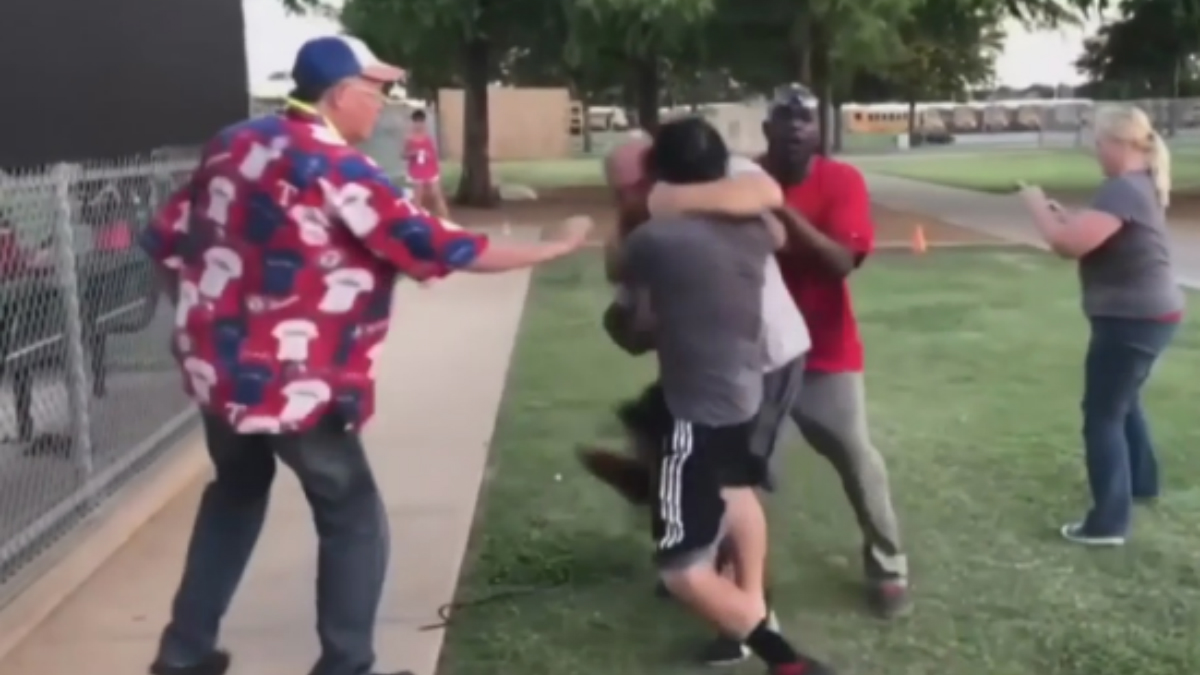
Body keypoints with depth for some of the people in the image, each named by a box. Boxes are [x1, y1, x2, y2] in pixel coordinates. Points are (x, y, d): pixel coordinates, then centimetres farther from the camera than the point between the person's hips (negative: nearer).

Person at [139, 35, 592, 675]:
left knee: (235, 496, 28)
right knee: (355, 524, 8)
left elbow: (167, 238, 11)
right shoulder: (336, 169, -17)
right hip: (293, 383, -8)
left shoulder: (233, 143, 6)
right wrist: (551, 247, -8)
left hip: (216, 366, 8)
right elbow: (435, 247, -17)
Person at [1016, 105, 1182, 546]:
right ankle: (1141, 481, 44)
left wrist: (1036, 205, -13)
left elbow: (1069, 244, -29)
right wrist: (1064, 215, 5)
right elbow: (1098, 238, 19)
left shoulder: (1122, 190, -22)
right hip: (1147, 315, 11)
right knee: (1124, 402, 27)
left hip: (1131, 320, -11)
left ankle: (1108, 523, -2)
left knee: (1102, 414, -5)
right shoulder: (1142, 184, 12)